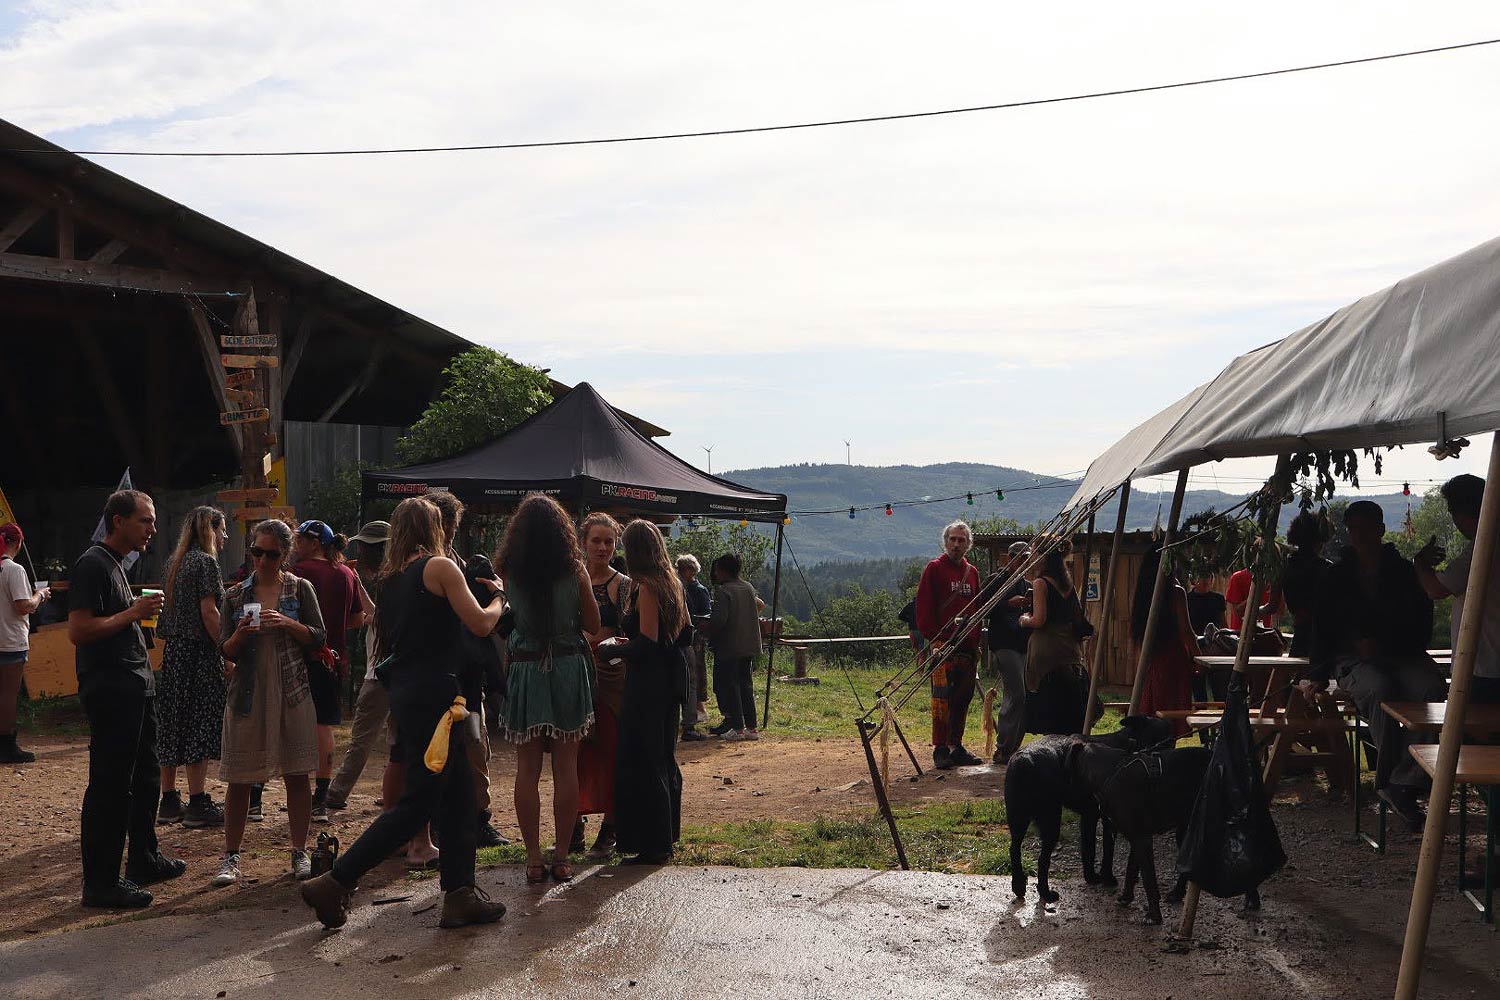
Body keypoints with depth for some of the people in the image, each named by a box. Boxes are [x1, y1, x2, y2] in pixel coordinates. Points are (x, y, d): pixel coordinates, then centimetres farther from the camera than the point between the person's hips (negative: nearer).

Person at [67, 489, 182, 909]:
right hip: (110, 689, -10)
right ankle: (100, 883, -1)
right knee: (111, 785, -6)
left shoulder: (115, 564, 18)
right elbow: (79, 631, -21)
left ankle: (144, 860, 29)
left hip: (135, 687, 10)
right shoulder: (93, 564, -13)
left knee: (145, 776, 17)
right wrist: (133, 613, -17)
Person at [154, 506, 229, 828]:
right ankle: (197, 805, -3)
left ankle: (169, 802, 16)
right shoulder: (205, 561, -10)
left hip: (172, 649, 8)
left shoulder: (175, 561, 14)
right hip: (199, 650, -8)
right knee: (199, 727, -4)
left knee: (172, 724, 10)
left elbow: (170, 608, 15)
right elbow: (208, 612, -16)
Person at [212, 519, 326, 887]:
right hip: (247, 693, 1)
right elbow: (226, 651, 6)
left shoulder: (300, 589, 4)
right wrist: (240, 635, -15)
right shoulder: (236, 595, 6)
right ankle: (231, 856, 10)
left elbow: (319, 639, 3)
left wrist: (289, 624, -14)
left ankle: (300, 852, 12)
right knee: (239, 779, 1)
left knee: (296, 775, 2)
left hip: (291, 692, -1)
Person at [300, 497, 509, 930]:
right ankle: (334, 884, -2)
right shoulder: (440, 567, -9)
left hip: (403, 692, 9)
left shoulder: (388, 578, 14)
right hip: (435, 694, -8)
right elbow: (480, 624, -12)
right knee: (418, 802, -2)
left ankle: (460, 895, 12)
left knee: (458, 794, 12)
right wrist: (499, 596, 6)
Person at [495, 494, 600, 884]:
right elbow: (593, 625, 1)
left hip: (524, 672, 0)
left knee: (527, 768, 6)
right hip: (568, 670, 0)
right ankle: (561, 858, 8)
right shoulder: (575, 571, -5)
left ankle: (533, 859, 7)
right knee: (566, 768, 6)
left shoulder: (507, 572, -5)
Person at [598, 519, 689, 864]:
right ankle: (665, 839, 26)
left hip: (649, 681, -9)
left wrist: (613, 647, -6)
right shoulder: (672, 583, 9)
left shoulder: (645, 587, -16)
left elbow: (647, 644, -22)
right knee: (664, 761, 17)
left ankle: (652, 847, 2)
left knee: (642, 763, -2)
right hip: (671, 678, 9)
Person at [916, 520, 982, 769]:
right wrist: (931, 637, -12)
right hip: (942, 644, -6)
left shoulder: (972, 572, 17)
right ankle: (940, 750, -9)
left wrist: (976, 641, 13)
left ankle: (957, 747, 16)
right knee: (942, 697, -10)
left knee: (963, 697, 9)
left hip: (967, 646, 6)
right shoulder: (934, 569, -1)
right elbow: (924, 607, -6)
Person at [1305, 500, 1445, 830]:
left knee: (1433, 690, -33)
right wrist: (1317, 676, -1)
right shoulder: (1337, 575, 13)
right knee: (1380, 690, -37)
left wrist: (1383, 644, -9)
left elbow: (1422, 627, 7)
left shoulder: (1404, 572, 12)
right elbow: (1323, 629, 12)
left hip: (1403, 655, 1)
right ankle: (1391, 780, -28)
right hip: (1353, 658, -1)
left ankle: (1401, 784, -33)